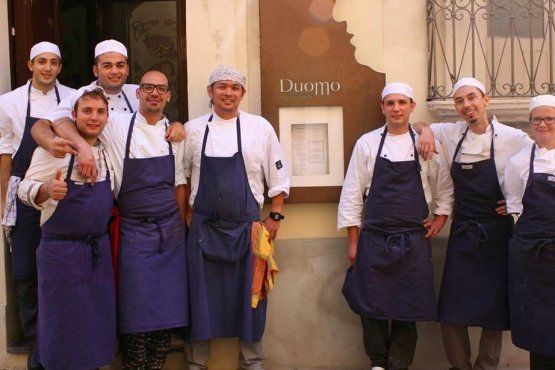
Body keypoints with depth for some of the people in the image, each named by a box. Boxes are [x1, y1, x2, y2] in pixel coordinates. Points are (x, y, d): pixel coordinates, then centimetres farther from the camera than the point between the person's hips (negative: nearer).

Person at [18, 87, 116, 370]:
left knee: (98, 321, 14)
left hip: (100, 248, 6)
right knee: (63, 326, 4)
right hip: (62, 250, -5)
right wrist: (46, 190, -32)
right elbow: (25, 188, -13)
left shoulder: (108, 150, 8)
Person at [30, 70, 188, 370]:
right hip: (134, 230, -3)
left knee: (167, 307, 8)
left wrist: (182, 228, 8)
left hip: (170, 230, 3)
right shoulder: (117, 125, -5)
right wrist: (83, 145, -26)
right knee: (136, 308, 0)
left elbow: (178, 185, 10)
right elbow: (61, 121, -8)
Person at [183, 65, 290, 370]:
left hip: (246, 226, 0)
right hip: (203, 227, 0)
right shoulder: (193, 129, 2)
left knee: (249, 295, 8)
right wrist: (186, 213, 3)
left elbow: (277, 177, 4)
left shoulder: (260, 127, 0)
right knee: (201, 297, 6)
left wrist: (275, 217, 1)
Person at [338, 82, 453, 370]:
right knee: (372, 304, 3)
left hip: (413, 240, 0)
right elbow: (352, 193, 2)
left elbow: (445, 186, 13)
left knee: (408, 306, 4)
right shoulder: (367, 143, 1)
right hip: (374, 238, 0)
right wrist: (353, 240, 0)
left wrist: (440, 218, 2)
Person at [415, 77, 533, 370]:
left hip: (496, 234, -3)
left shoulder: (513, 138, -8)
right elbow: (417, 125, 18)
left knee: (493, 307, 7)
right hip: (462, 233, 3)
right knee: (452, 311, 3)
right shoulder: (451, 134, 2)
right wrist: (426, 131, -3)